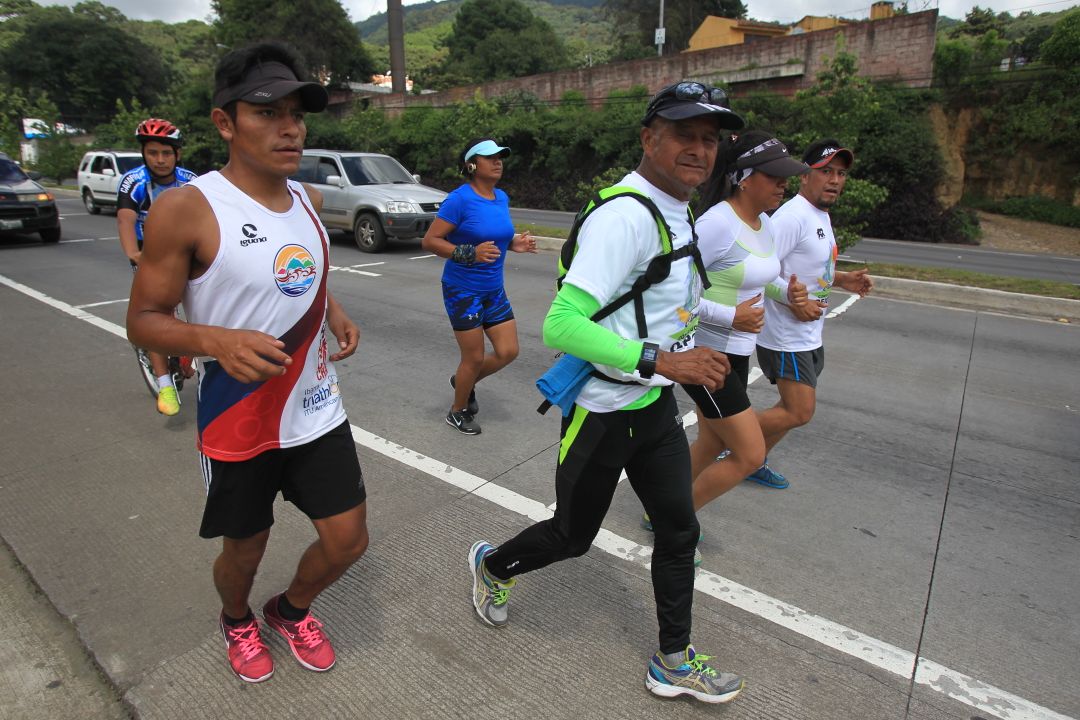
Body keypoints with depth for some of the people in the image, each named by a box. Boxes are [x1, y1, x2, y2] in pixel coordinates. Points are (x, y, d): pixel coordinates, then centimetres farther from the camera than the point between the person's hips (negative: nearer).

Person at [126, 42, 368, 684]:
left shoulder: (309, 199, 3)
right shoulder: (187, 209, -15)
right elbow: (143, 319, -10)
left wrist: (337, 315, 1)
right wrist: (218, 340, -30)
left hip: (318, 410, 5)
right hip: (238, 422, -4)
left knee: (348, 540, 9)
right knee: (245, 551, 16)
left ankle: (292, 610, 43)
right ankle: (237, 622, 53)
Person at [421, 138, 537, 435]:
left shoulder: (502, 198, 4)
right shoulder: (460, 199, -17)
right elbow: (429, 241, -18)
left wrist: (514, 244, -2)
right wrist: (469, 254, -29)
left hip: (494, 290, 7)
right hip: (463, 290, -7)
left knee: (508, 351, 6)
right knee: (475, 357, 2)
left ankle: (463, 380, 34)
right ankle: (457, 413, 28)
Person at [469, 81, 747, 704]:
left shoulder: (681, 213, 8)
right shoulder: (625, 216, -25)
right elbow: (560, 325, -33)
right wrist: (661, 360, -36)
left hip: (656, 405, 9)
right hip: (603, 411, -8)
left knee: (680, 530, 14)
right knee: (573, 536, 12)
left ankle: (674, 662, 35)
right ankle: (493, 565, 44)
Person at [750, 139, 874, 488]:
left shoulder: (822, 215, 14)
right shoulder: (792, 216, -19)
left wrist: (842, 279, 9)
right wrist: (796, 302, -25)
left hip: (809, 336, 10)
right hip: (786, 337, -10)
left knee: (797, 408, 16)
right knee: (799, 413, -9)